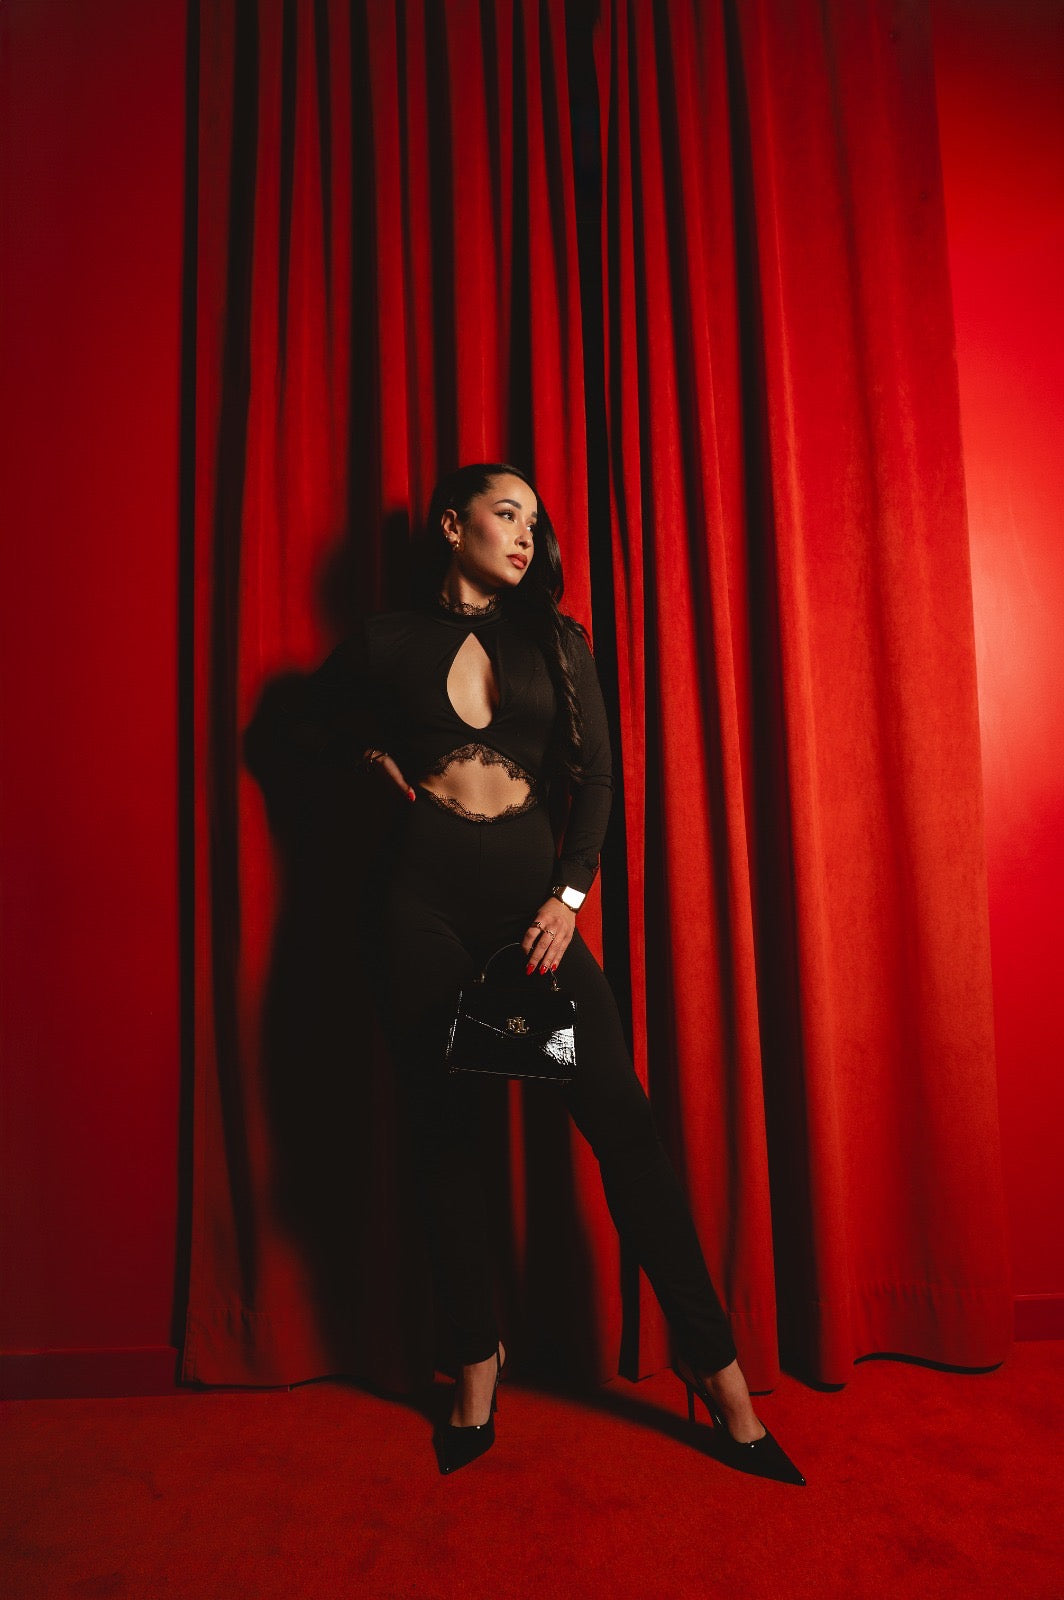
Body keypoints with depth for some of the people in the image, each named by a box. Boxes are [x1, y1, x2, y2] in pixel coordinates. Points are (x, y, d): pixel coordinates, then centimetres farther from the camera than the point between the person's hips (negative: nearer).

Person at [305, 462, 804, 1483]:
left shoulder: (557, 643, 9)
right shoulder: (392, 640, 6)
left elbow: (596, 778, 4)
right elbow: (330, 701, 26)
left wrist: (569, 899, -8)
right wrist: (385, 761, 6)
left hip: (534, 891, 1)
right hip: (427, 899, 0)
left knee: (620, 1118, -5)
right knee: (445, 1132, 6)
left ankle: (714, 1366, 10)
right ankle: (476, 1366, 26)